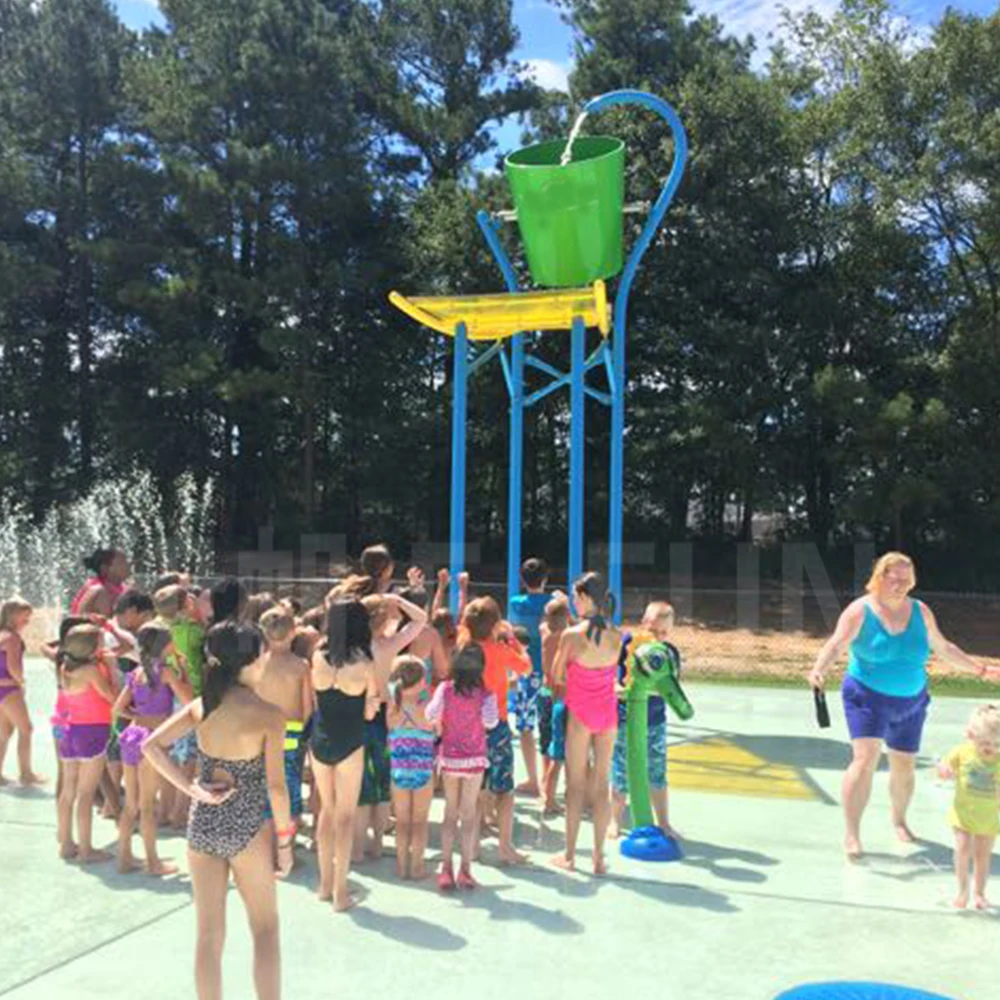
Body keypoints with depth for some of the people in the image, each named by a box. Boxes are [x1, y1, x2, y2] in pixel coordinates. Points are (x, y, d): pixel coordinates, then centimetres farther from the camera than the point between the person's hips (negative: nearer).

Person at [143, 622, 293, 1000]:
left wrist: (190, 788, -6)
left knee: (209, 934, 14)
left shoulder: (200, 706, -3)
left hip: (201, 825, 4)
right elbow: (276, 786, -14)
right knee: (265, 927, 16)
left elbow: (151, 746, -5)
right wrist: (285, 840, -4)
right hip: (245, 828, -4)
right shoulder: (268, 713, -16)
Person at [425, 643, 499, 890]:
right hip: (474, 758, -2)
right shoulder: (485, 694, -12)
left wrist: (441, 723, 6)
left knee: (450, 812, 12)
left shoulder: (445, 689, -7)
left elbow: (431, 715, -15)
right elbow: (490, 721, -23)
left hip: (450, 757, 2)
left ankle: (446, 869, 11)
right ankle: (465, 870, 6)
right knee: (468, 813, 6)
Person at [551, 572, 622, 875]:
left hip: (579, 713, -3)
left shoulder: (571, 635, -14)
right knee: (602, 785, 10)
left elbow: (556, 677, -5)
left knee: (576, 785, 8)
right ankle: (599, 857, 15)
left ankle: (570, 855, 17)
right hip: (607, 713, 3)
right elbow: (612, 675, 5)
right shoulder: (616, 636, -4)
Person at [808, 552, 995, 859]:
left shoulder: (921, 612, 2)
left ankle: (899, 819, 41)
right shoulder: (860, 611, -12)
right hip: (868, 698, -4)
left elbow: (943, 648, 15)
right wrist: (819, 670, -41)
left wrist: (979, 669, 16)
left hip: (911, 703, 5)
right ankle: (851, 834, -11)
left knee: (904, 768, 13)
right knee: (865, 759, -18)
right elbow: (835, 645, -23)